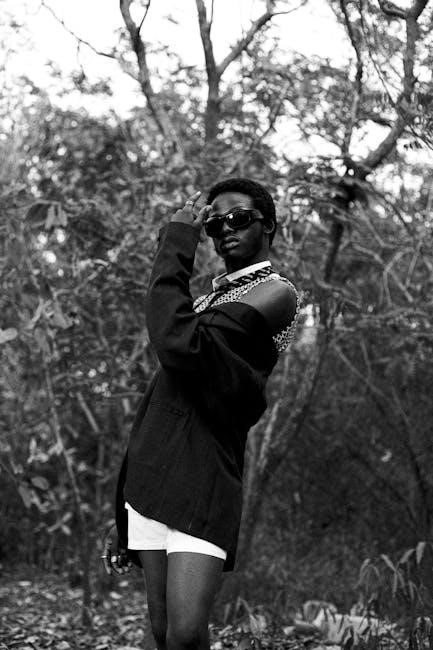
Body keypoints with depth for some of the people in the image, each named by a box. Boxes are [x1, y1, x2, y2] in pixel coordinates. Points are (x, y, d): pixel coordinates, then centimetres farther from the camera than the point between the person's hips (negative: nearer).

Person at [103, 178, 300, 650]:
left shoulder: (276, 293, -3)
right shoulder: (210, 297, 25)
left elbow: (181, 345, -18)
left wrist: (175, 245, -11)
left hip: (203, 482, -8)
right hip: (148, 474, 8)